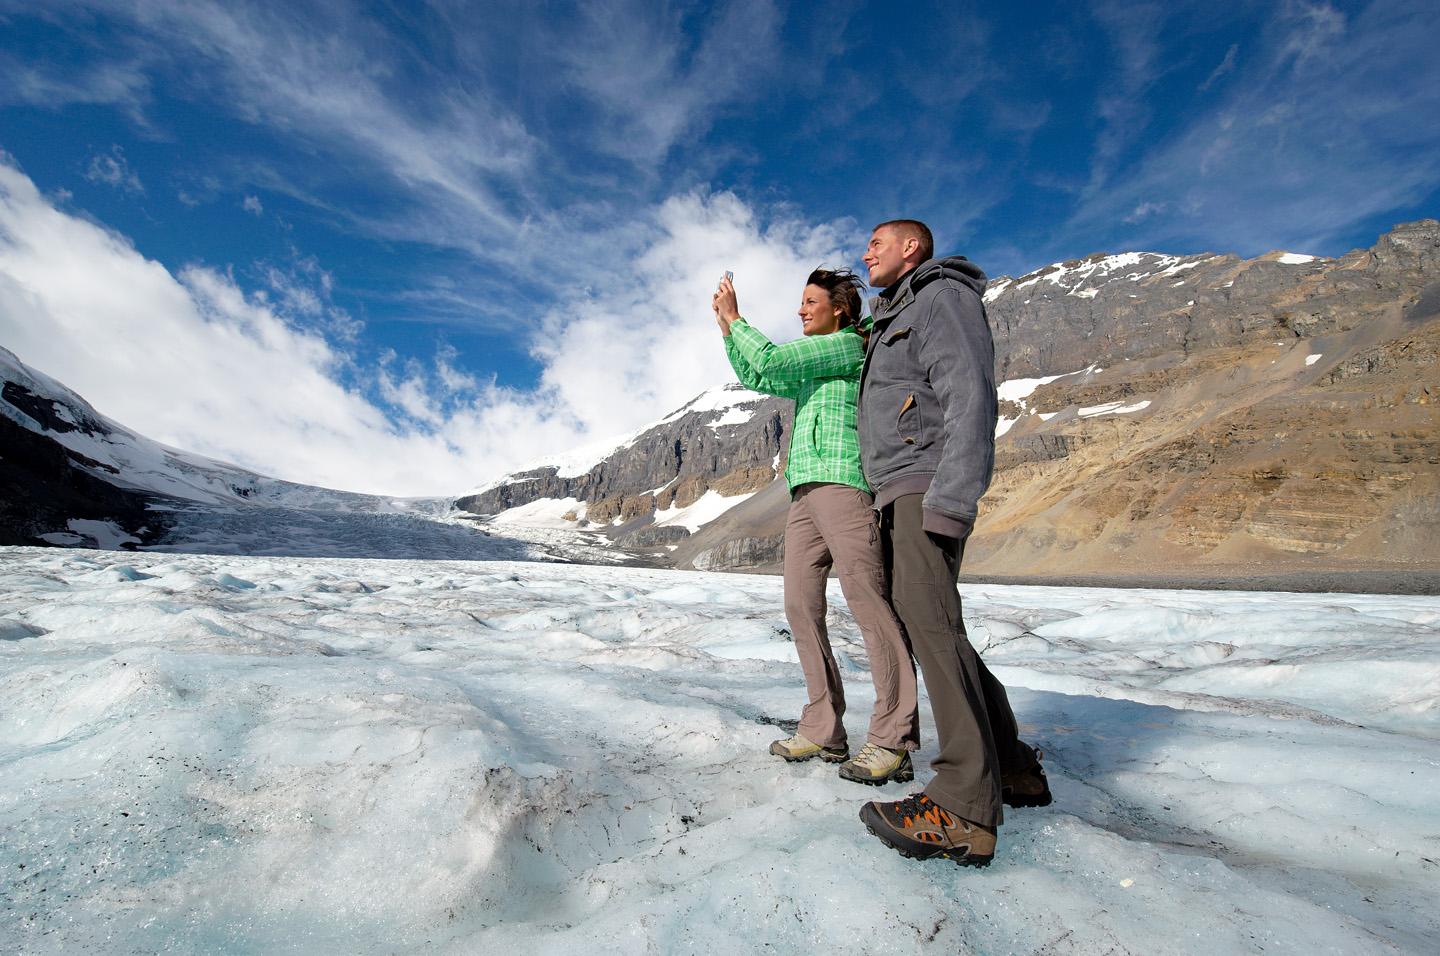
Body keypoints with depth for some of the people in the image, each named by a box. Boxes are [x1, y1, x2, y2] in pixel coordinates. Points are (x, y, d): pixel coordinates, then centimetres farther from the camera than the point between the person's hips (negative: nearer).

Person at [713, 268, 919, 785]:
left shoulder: (848, 344, 3)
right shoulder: (810, 367, 29)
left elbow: (770, 359, -6)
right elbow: (753, 378, 34)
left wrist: (735, 318, 8)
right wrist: (725, 326, 27)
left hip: (843, 482, -9)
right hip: (804, 491, 9)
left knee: (867, 600, -12)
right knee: (802, 605, 1)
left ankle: (891, 743, -9)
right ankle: (823, 731, 6)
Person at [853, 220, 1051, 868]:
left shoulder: (944, 296, -1)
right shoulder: (895, 321, 29)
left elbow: (971, 398, -16)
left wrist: (951, 500, -25)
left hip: (925, 489, -10)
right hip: (898, 496, 10)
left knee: (927, 619, -19)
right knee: (927, 626, 9)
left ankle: (965, 810, -17)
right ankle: (1015, 768, 18)